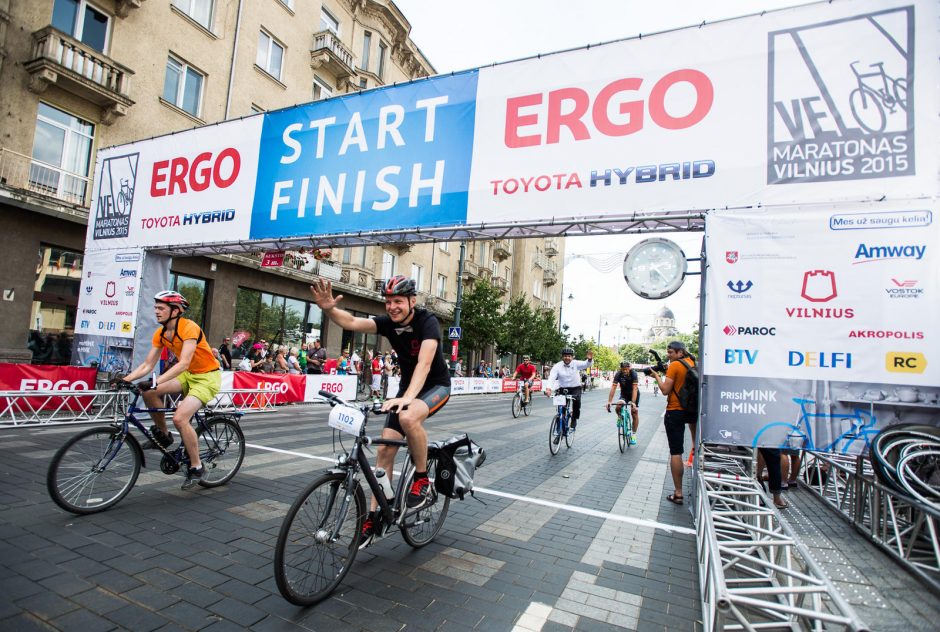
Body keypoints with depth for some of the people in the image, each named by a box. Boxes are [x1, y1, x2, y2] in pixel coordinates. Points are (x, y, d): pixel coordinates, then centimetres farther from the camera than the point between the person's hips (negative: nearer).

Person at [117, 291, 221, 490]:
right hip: (188, 375, 8)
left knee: (180, 418, -22)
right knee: (149, 392, -12)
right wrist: (125, 379, -13)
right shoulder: (160, 334, 1)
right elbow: (147, 365, 2)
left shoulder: (189, 328, -23)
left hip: (207, 377, -8)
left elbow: (184, 363, -32)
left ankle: (196, 467, -5)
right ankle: (163, 435, 10)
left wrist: (156, 382, -40)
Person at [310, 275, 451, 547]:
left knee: (408, 417, -37)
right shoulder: (388, 322, -9)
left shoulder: (427, 321, -24)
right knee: (385, 448, -4)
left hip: (436, 386, -5)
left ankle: (422, 480, -15)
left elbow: (424, 362, -38)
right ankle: (373, 517, 8)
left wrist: (407, 398, -53)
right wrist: (328, 309, -46)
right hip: (408, 386, 5)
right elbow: (353, 322, -25)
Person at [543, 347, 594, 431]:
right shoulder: (557, 366, -12)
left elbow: (586, 364, -23)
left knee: (577, 400, -30)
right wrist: (548, 388, -43)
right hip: (563, 389, 0)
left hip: (575, 388, 0)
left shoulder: (575, 363, -8)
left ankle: (574, 420, -8)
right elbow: (551, 377, -24)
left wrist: (590, 359, -49)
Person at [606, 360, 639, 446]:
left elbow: (635, 389, -37)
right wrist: (609, 402, -38)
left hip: (634, 394, -2)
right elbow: (613, 388, -29)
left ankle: (634, 434, 4)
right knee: (618, 407, -24)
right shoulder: (618, 375, -24)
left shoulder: (633, 374, -30)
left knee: (634, 412, -8)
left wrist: (633, 402, -47)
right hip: (624, 394, 2)